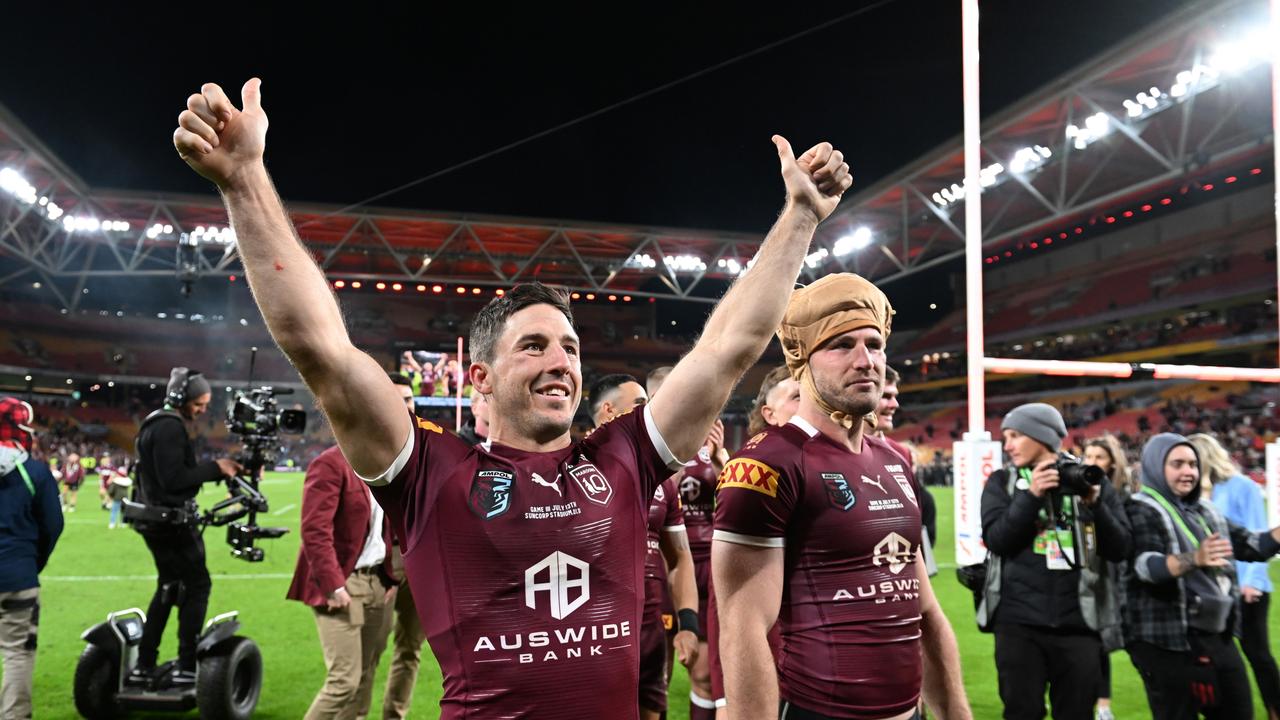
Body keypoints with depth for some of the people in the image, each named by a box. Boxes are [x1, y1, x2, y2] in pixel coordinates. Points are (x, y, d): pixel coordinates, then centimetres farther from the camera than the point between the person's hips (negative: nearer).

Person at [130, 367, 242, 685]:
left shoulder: (155, 424, 16)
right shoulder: (170, 427, -17)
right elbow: (173, 478, -24)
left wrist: (221, 468, 7)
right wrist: (215, 467, -18)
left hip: (155, 519, 10)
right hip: (172, 521, -10)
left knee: (168, 588, 17)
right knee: (197, 585, -4)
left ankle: (144, 666, 21)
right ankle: (186, 667, -2)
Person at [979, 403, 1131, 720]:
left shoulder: (1092, 481, 7)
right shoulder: (1002, 481, 6)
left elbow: (1120, 549, 1)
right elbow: (996, 539, -8)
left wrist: (1095, 504, -14)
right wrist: (1031, 496, -18)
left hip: (1078, 622, 1)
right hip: (1019, 621, -1)